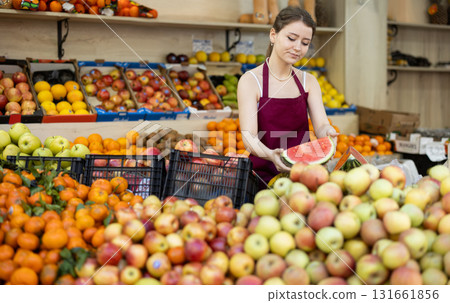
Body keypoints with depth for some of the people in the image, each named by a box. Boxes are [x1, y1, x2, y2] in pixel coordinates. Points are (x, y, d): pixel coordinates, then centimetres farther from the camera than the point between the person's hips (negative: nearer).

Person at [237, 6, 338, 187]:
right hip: (264, 175, -4)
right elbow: (249, 137, -13)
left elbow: (321, 125, 0)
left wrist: (328, 132, -26)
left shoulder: (309, 82, 12)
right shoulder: (250, 81, -4)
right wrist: (271, 154, -35)